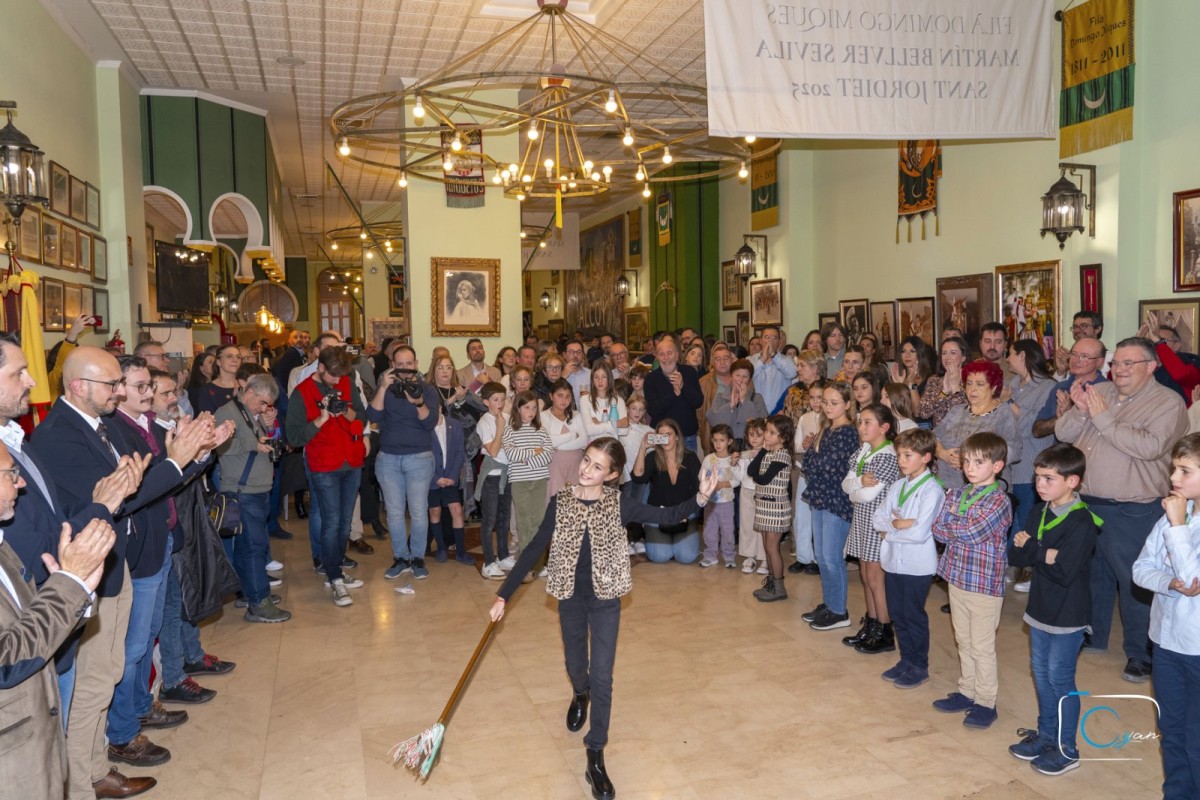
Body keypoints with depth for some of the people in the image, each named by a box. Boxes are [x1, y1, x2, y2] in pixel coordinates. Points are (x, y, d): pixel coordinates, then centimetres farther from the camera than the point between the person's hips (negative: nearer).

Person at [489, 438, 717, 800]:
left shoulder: (619, 504, -11)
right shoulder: (560, 502, -10)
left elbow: (665, 517, -14)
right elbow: (535, 549, -6)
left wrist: (699, 498, -32)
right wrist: (504, 594, -6)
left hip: (605, 599, -1)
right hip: (571, 598, 2)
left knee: (602, 678, -2)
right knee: (576, 668, 20)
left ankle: (595, 758, 10)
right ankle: (580, 696, 57)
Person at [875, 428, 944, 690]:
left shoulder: (932, 490, -16)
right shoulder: (897, 486, 7)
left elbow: (920, 532, -23)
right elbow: (879, 518, 2)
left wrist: (889, 529, -11)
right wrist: (899, 524, -16)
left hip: (917, 565, -7)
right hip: (893, 560, 7)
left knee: (914, 616, 6)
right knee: (897, 614, 16)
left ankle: (919, 667, 22)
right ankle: (906, 660, 32)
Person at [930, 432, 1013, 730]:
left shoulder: (999, 501, -15)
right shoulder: (956, 494, 5)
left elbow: (973, 532, -25)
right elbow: (938, 529, -2)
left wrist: (952, 524, -8)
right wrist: (965, 530, -15)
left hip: (984, 584, -6)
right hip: (957, 579, 7)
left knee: (982, 647, 4)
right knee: (963, 641, 18)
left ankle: (985, 702, 17)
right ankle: (967, 691, 31)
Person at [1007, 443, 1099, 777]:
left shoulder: (1082, 522, -20)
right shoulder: (1038, 513, 4)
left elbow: (1064, 572, -26)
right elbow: (1014, 555, -1)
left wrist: (1032, 549, -17)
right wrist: (1043, 554, -18)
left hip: (1068, 614, -7)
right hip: (1040, 608, 7)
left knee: (1060, 679, 3)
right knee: (1041, 674, 16)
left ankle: (1066, 750, 17)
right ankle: (1046, 735, 32)